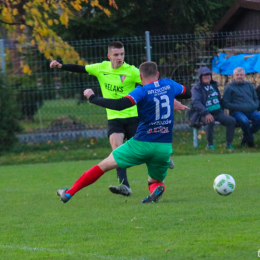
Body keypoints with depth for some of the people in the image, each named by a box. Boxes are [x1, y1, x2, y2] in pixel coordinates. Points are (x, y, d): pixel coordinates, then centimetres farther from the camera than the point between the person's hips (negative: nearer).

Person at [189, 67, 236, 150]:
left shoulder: (214, 85, 16)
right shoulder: (196, 88, -6)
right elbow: (196, 102, -22)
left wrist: (221, 111, 17)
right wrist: (206, 113, -35)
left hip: (218, 112, 6)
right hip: (203, 114, -6)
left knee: (232, 121, -15)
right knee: (210, 122, -38)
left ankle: (229, 143, -6)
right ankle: (210, 144, -21)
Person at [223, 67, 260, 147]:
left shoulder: (249, 85, 24)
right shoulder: (229, 87, 8)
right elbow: (226, 103, 1)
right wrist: (238, 107, -13)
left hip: (251, 111, 5)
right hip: (237, 112, -5)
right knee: (244, 120, -37)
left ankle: (246, 136, -4)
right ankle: (250, 140, -12)